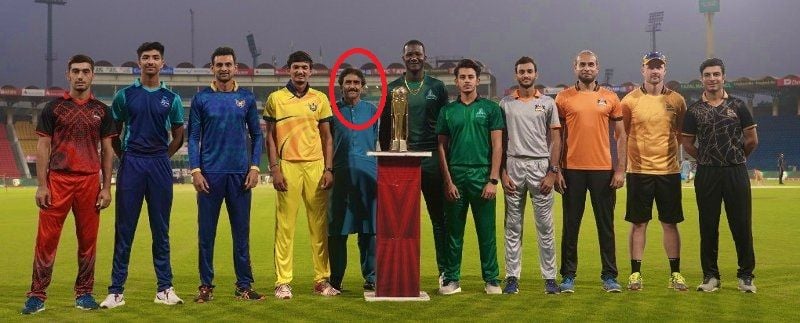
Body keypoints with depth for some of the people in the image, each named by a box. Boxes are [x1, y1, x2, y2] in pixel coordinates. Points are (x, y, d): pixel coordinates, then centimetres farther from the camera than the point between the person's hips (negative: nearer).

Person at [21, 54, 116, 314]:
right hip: (57, 179, -1)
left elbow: (107, 151, 10)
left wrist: (107, 188, 3)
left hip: (90, 181, 2)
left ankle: (84, 293, 15)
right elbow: (43, 147, 4)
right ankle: (37, 295, 3)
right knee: (47, 238, -3)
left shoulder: (101, 111, 10)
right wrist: (41, 185, -4)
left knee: (88, 239, 5)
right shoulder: (53, 108, 6)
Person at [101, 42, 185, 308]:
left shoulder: (171, 98, 8)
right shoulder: (125, 95, 5)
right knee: (124, 229, 0)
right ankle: (116, 291, 4)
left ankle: (164, 288, 12)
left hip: (160, 165, 1)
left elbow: (178, 136, 15)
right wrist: (125, 157, 5)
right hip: (131, 164, -1)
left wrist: (161, 157, 7)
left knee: (161, 230, 6)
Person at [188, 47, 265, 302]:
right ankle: (206, 286, 12)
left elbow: (257, 135, 10)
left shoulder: (247, 98, 8)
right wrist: (195, 170, -6)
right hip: (210, 174, -1)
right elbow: (193, 137, 3)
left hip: (240, 174, 1)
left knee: (241, 231, 5)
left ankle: (244, 285, 13)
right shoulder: (202, 98, 4)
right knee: (206, 232, 3)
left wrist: (254, 167, 0)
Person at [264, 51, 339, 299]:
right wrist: (274, 168, -4)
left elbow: (327, 137, 12)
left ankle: (322, 279, 12)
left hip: (316, 166, 2)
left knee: (319, 224, 4)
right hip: (287, 166, -2)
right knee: (285, 225, -2)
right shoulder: (275, 98, 6)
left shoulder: (320, 99, 11)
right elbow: (270, 136, 5)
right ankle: (283, 282, 3)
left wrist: (329, 169, 3)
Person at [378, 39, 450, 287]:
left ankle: (444, 271, 8)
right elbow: (384, 128, 11)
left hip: (431, 158, 0)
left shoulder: (437, 87, 8)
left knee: (439, 217, 3)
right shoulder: (392, 89, 8)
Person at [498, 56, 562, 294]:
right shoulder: (506, 103, 8)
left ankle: (550, 277, 9)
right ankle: (512, 276, 10)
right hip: (514, 166, 1)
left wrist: (552, 172, -5)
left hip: (541, 166, -1)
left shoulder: (547, 103, 6)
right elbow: (500, 141, 6)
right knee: (513, 225, 4)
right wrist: (502, 172, -2)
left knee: (545, 225, 2)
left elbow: (555, 139, 4)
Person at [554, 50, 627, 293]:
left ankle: (609, 276, 15)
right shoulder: (563, 98, 4)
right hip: (572, 170, -1)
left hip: (603, 170, 1)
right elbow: (557, 136, 5)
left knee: (606, 225, 6)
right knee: (571, 225, 5)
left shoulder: (610, 98, 6)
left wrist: (620, 169, -1)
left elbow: (621, 135, 7)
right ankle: (568, 276, 14)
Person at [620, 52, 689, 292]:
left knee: (670, 224, 6)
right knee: (638, 223, 3)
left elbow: (683, 134, 14)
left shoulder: (677, 100, 5)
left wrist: (674, 155, 4)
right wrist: (622, 165, -1)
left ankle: (675, 274, 14)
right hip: (639, 171, -1)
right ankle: (635, 273, 10)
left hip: (669, 171, 2)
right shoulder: (630, 100, 0)